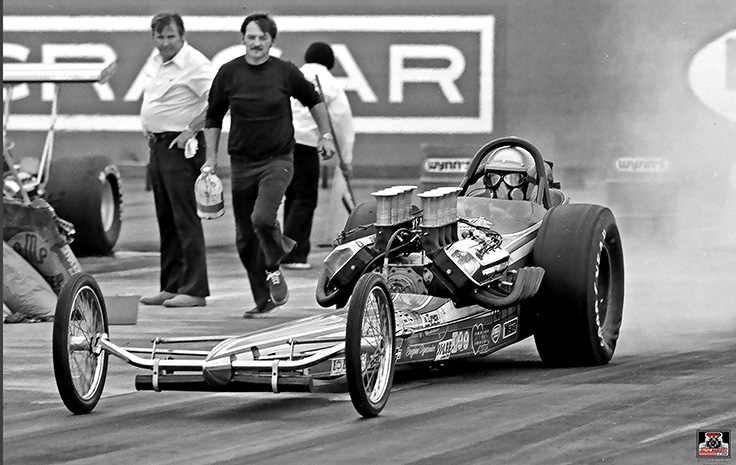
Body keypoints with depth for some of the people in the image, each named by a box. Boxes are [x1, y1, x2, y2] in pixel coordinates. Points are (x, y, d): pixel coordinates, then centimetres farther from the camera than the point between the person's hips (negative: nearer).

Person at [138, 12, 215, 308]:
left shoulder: (195, 64, -15)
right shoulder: (155, 60, 13)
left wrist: (191, 130, -20)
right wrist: (148, 130, 16)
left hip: (180, 147, -9)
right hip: (157, 147, 9)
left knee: (186, 219, -11)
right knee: (166, 221, 12)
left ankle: (194, 290, -12)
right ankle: (171, 287, 18)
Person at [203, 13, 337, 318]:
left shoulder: (285, 72, -3)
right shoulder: (229, 73, 0)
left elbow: (313, 100, 15)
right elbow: (213, 117, 11)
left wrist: (326, 136, 11)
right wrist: (211, 158, 7)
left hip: (278, 159, -3)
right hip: (242, 163, 3)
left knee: (263, 218, -25)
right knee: (245, 238, 4)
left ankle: (274, 269, 5)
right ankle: (263, 301, 17)